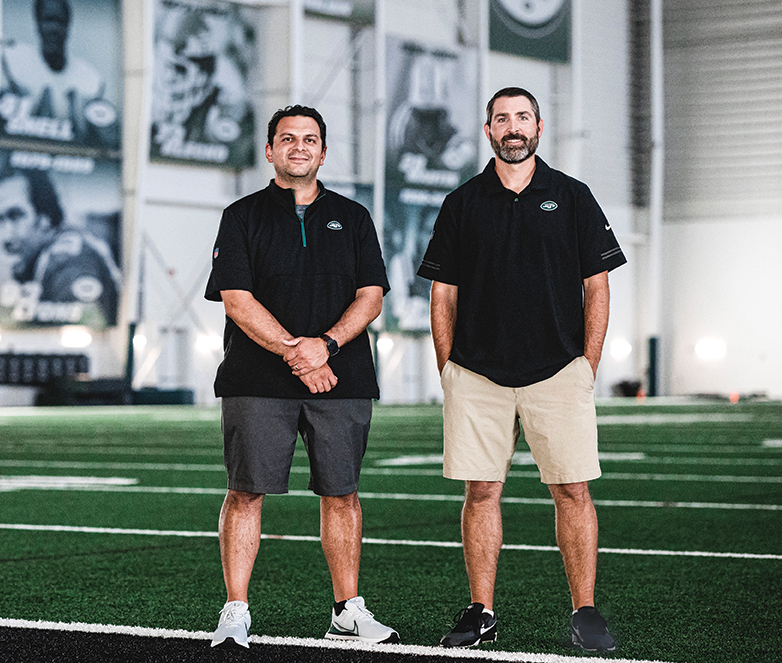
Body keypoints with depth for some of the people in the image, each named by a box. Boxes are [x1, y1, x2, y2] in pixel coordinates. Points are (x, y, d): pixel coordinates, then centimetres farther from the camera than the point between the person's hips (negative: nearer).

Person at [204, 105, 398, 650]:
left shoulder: (352, 218, 13)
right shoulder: (243, 217, 6)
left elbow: (371, 296, 5)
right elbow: (237, 299, -4)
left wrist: (324, 345, -12)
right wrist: (296, 353, -13)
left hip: (341, 378, 2)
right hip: (258, 380, -2)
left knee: (340, 492, 4)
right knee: (247, 490, -4)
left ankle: (348, 612, 12)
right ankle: (236, 613, 2)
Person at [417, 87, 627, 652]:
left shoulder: (572, 197, 6)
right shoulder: (462, 203, 9)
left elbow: (596, 286, 5)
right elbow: (443, 293, 10)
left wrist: (588, 365, -2)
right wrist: (449, 372, 2)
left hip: (558, 372, -1)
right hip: (477, 374, 1)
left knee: (573, 490, -3)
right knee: (482, 491, 2)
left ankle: (585, 612, 4)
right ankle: (482, 612, 10)